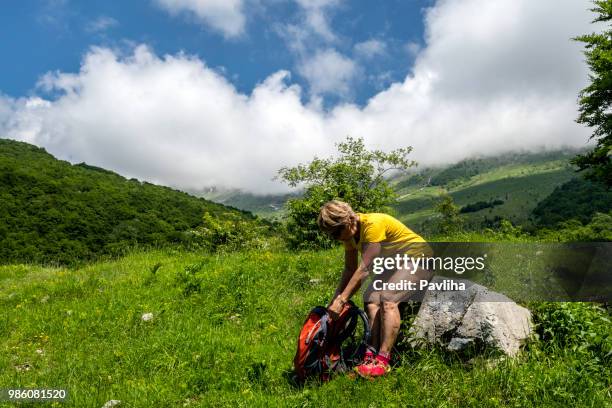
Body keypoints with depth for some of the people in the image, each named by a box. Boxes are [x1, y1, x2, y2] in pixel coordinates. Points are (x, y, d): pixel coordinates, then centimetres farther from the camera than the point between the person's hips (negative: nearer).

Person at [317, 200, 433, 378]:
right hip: (392, 263, 8)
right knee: (371, 301, -17)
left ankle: (383, 360, -29)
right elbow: (350, 269, 2)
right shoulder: (349, 233, -5)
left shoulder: (373, 224, -31)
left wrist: (341, 300, -33)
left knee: (388, 299, -29)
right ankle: (372, 354, -20)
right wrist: (334, 300, -5)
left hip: (417, 258, -8)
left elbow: (364, 269, -34)